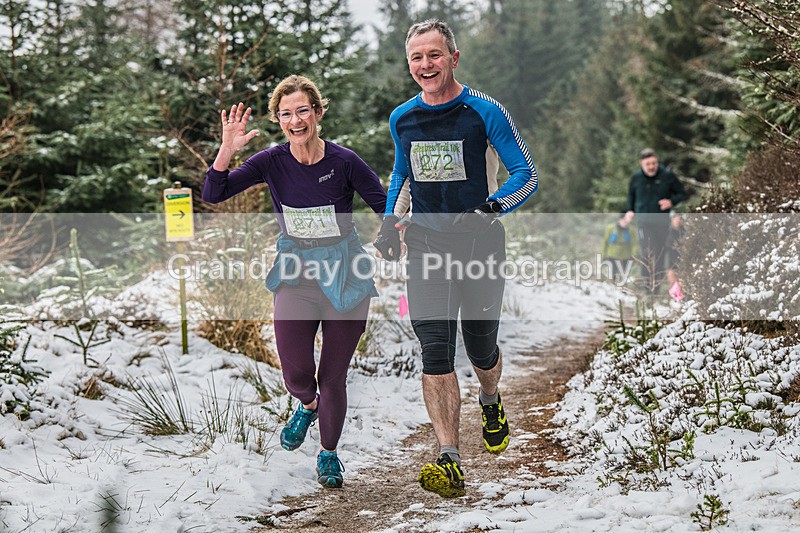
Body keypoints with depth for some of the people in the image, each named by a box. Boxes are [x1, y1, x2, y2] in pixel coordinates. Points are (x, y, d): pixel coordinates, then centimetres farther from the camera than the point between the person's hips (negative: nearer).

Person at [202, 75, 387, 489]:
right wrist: (227, 149, -24)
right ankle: (308, 406, 32)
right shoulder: (272, 162, -7)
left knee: (333, 377, 4)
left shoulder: (344, 161, -13)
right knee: (295, 370, -8)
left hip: (345, 274, -2)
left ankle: (329, 454, 30)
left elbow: (387, 209, -5)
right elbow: (212, 195, -10)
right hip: (295, 272, 2)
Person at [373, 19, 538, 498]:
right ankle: (450, 462, -14)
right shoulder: (402, 119, 7)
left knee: (481, 348, 7)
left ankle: (491, 402, 44)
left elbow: (527, 175, -6)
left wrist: (493, 208, -24)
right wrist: (390, 222, 10)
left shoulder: (485, 112, -8)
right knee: (435, 351, -11)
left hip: (480, 241, -2)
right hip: (427, 243, 3)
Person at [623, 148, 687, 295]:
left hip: (661, 222, 0)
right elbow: (631, 194, 21)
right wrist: (630, 210, 9)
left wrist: (672, 201, -14)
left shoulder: (667, 176, -6)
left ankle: (657, 283, 16)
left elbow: (682, 193, 5)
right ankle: (647, 283, -2)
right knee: (645, 254, -8)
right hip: (643, 221, 0)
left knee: (659, 254, 5)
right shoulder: (636, 177, 0)